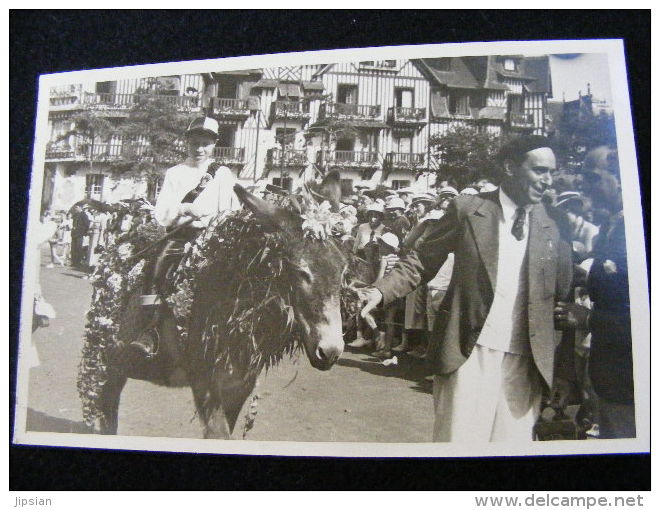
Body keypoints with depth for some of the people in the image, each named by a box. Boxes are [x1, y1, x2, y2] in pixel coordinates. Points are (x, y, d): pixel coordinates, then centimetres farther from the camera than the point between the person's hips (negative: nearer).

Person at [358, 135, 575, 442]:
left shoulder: (555, 225, 7)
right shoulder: (467, 210, 0)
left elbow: (564, 298, 10)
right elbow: (420, 262, 2)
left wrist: (564, 371, 9)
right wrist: (381, 291, -16)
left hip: (526, 362, 3)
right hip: (470, 352, -2)